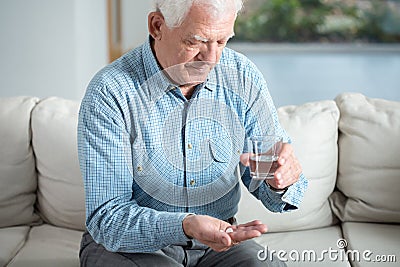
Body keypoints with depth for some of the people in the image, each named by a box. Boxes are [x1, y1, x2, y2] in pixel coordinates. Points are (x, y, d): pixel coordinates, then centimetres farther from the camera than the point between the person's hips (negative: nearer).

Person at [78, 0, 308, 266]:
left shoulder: (244, 77, -4)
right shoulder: (110, 94, -18)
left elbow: (268, 191, 1)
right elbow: (107, 220, -21)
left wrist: (280, 181, -24)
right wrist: (185, 226, -39)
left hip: (218, 242, 3)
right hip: (134, 245, -2)